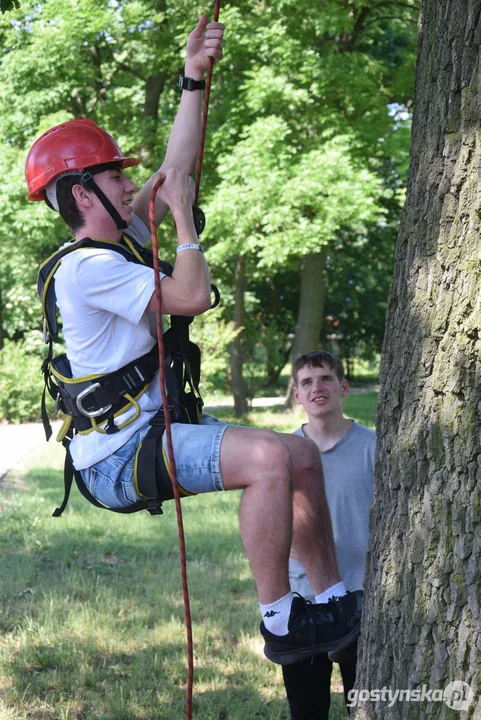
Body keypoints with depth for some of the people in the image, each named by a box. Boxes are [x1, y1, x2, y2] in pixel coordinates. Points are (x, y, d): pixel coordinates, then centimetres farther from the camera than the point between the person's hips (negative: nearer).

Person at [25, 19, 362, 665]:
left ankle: (333, 599, 12)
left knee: (302, 454, 9)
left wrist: (194, 79, 14)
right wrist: (182, 215, -9)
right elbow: (193, 296, -23)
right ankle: (281, 624, -22)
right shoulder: (87, 267, -16)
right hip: (118, 454, -10)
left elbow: (176, 169, 16)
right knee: (269, 456, -29)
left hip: (150, 431, 10)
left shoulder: (120, 239, 14)